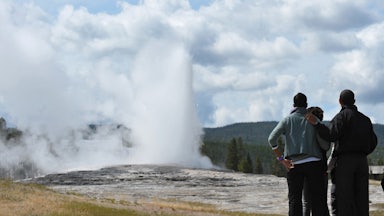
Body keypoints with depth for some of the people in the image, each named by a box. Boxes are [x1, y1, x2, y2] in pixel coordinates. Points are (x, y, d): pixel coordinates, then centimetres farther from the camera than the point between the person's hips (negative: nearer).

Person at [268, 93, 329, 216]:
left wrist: (281, 159, -3)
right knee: (318, 199, 2)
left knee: (294, 199, 5)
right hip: (313, 163, 0)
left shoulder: (287, 120, 7)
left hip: (294, 164, 0)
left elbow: (272, 139, -6)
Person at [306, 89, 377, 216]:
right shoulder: (365, 119, 17)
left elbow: (331, 135, -16)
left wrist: (316, 124, -16)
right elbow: (373, 141, 16)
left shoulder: (342, 116, -3)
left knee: (344, 198, -6)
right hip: (362, 161, 6)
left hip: (345, 160, -5)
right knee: (361, 199, 5)